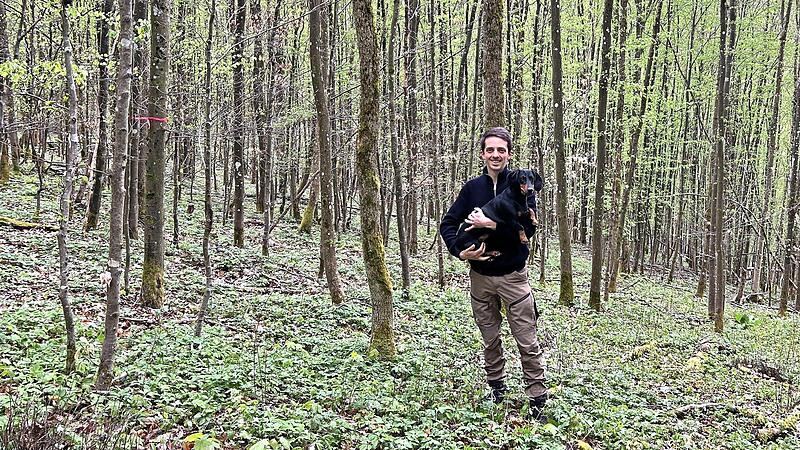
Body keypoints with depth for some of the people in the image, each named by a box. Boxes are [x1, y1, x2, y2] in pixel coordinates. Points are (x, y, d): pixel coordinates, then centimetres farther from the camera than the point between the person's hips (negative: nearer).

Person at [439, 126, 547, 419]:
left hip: (513, 275, -3)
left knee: (527, 341, -1)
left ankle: (537, 397, 9)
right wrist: (459, 251, -12)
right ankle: (496, 387, 31)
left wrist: (489, 224, -20)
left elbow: (528, 228, -14)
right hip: (480, 276, 3)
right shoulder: (472, 188, 3)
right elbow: (448, 224, 4)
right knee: (490, 339, 14)